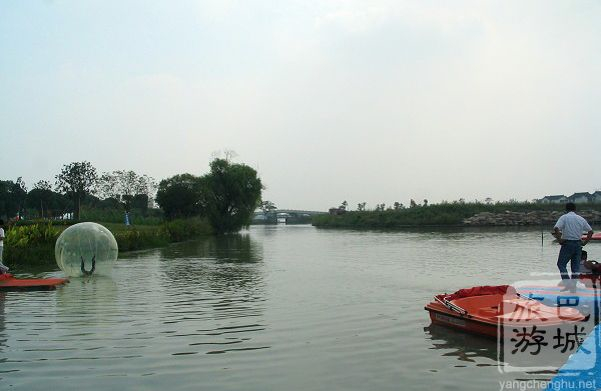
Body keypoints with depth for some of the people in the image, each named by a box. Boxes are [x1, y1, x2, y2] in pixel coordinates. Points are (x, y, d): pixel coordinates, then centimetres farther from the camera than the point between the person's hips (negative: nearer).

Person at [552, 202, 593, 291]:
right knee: (575, 266, 10)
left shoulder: (564, 217, -5)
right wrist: (585, 242, 13)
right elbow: (590, 231, 11)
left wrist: (559, 239, -10)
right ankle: (573, 286, 12)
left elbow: (556, 229, -19)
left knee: (561, 264, 4)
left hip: (567, 244, -4)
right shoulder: (581, 219, 8)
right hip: (578, 244, 5)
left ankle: (567, 283, -10)